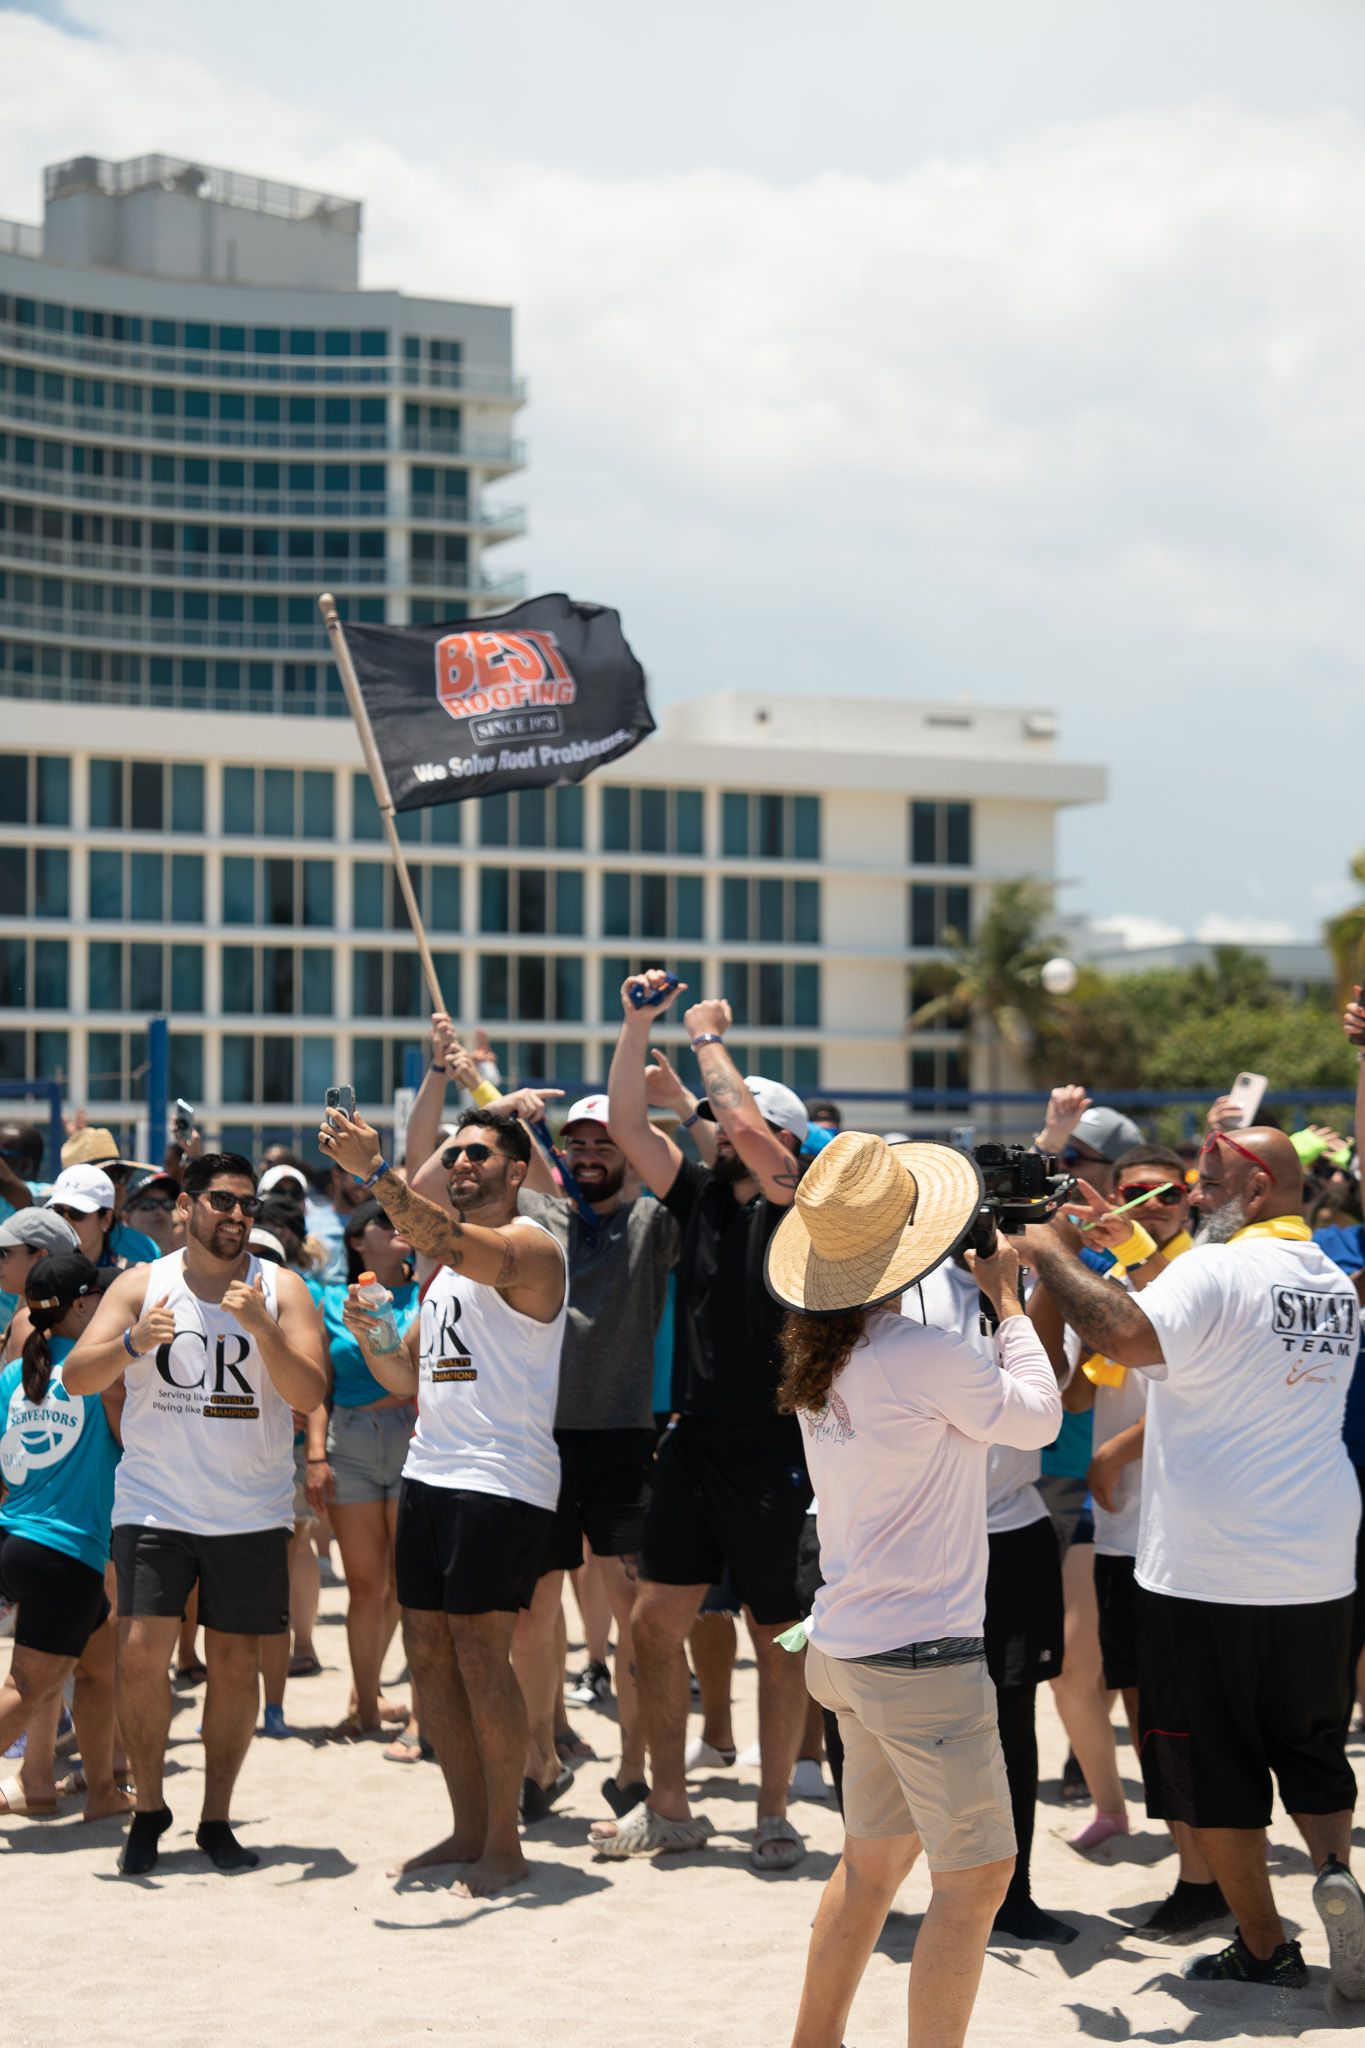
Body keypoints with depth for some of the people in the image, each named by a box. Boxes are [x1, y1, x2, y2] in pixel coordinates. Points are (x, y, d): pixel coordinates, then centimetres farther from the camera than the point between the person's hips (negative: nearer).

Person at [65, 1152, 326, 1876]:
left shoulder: (281, 1289, 1)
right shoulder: (141, 1286, 2)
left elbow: (309, 1393, -9)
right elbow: (78, 1376, -6)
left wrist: (261, 1326, -24)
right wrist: (134, 1342, -25)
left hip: (252, 1513, 1)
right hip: (155, 1508, -1)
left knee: (235, 1663, 3)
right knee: (140, 1654, -11)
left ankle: (217, 1819, 16)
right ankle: (149, 1808, 8)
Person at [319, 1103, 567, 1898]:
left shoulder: (529, 1247, -7)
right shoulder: (444, 1267, 19)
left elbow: (450, 1244, -28)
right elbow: (408, 1376, 20)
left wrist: (375, 1172, -34)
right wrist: (370, 1339, 0)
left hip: (502, 1479, -9)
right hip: (430, 1469, 9)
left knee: (480, 1654, -10)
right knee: (429, 1651, 8)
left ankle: (505, 1843, -2)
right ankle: (469, 1828, 17)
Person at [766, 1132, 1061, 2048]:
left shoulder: (821, 1353, 5)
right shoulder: (925, 1355, -21)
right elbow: (1038, 1415, -6)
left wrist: (988, 1294, 17)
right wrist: (1006, 1296, 4)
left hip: (845, 1647, 9)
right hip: (922, 1653, -9)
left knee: (874, 1861, 21)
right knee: (976, 1876, -1)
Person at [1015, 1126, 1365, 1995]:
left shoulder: (1218, 1272, -15)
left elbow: (1129, 1337, -33)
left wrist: (1055, 1255, -19)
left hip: (1209, 1573, -7)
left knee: (1215, 1767, 6)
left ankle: (1265, 1947, 10)